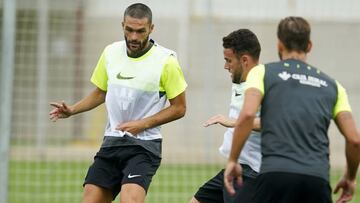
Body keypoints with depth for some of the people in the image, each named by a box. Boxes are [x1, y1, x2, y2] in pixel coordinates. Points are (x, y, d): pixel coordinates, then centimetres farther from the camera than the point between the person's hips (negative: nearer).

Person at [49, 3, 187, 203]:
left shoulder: (166, 61, -9)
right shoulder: (110, 53, 4)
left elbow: (179, 108, -3)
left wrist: (142, 124, -13)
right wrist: (72, 110, 3)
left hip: (144, 146, -5)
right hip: (112, 142, 5)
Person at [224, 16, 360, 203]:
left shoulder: (263, 72, 12)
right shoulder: (331, 85, 20)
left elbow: (247, 114, -7)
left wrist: (232, 160, 1)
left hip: (275, 174, -3)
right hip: (318, 179, 3)